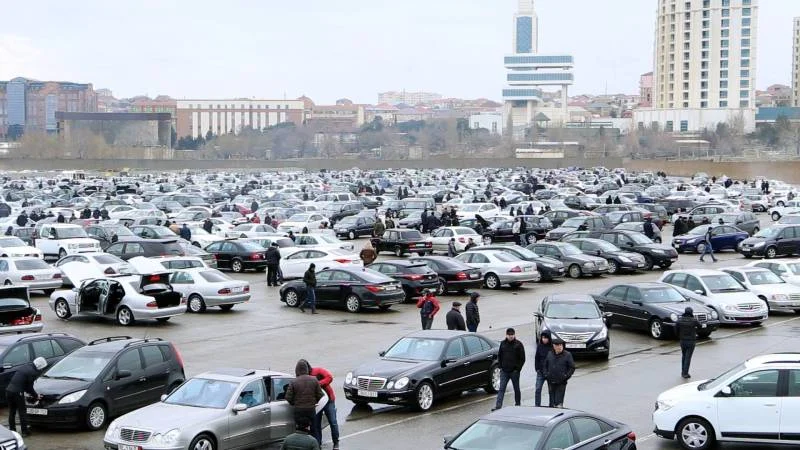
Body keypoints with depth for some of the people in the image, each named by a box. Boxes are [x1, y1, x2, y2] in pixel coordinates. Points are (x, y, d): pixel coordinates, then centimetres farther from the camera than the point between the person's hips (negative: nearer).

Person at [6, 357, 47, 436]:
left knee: (12, 412, 18)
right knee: (22, 412, 4)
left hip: (9, 390, 8)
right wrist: (36, 395, 10)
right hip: (17, 392, -8)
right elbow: (30, 387, -6)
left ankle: (12, 430, 24)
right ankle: (24, 431, 7)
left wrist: (28, 392, 26)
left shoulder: (24, 367, 16)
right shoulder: (33, 372, -10)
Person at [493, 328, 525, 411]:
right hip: (504, 371, 2)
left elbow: (522, 358, -4)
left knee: (516, 389, 11)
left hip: (514, 371, -2)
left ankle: (517, 405, 24)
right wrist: (500, 366, 4)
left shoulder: (518, 344, -4)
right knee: (501, 389, -5)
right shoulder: (503, 343, 6)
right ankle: (498, 406, -11)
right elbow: (499, 356, 14)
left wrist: (517, 369, -10)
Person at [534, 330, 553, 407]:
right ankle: (537, 406, 4)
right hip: (540, 372, 3)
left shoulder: (553, 347, -9)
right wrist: (537, 369, 2)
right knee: (538, 389, -2)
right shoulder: (540, 346, 3)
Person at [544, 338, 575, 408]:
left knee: (558, 402, -12)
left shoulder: (567, 355, -2)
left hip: (561, 383, -4)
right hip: (551, 382, 4)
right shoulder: (549, 355, 8)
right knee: (552, 402, 9)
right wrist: (546, 375, 4)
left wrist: (566, 376, -10)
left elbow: (572, 368, 0)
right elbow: (545, 366, 18)